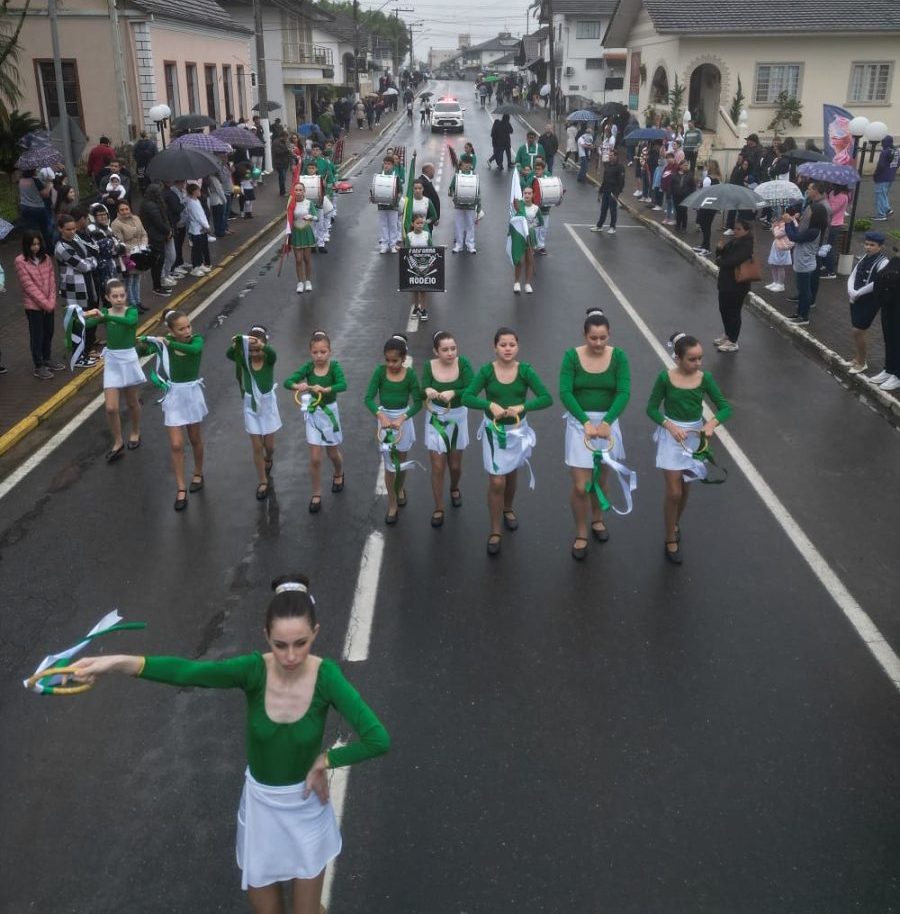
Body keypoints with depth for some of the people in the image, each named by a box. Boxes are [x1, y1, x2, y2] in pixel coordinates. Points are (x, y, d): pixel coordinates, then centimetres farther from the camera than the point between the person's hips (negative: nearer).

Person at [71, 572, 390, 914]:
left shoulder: (326, 676, -25)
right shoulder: (253, 671, -23)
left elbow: (378, 740, -30)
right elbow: (188, 672, -40)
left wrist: (324, 760, -21)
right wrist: (121, 662, -54)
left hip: (307, 806, -1)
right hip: (260, 803, 1)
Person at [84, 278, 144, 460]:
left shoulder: (131, 311, -10)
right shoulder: (104, 312, -2)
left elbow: (131, 321, -35)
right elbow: (84, 324, -13)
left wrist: (105, 316, -42)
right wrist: (86, 315, -34)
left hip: (128, 359, -2)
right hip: (111, 361, 2)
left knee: (132, 402, 16)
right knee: (111, 407, -2)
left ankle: (135, 432, 41)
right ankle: (118, 443, 16)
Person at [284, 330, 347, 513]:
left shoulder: (334, 366, -15)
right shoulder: (308, 367, -11)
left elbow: (343, 385, -32)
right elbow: (287, 382, -18)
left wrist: (325, 389, -49)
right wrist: (298, 386, -40)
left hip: (329, 412, -1)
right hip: (313, 414, 1)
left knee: (333, 453, 18)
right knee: (315, 458, 0)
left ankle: (338, 474, 51)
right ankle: (316, 495, 15)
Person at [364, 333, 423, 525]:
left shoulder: (410, 374, -13)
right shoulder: (380, 372, -12)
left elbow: (418, 402, -15)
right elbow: (369, 398, -16)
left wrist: (402, 419, -30)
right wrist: (381, 416, -32)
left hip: (404, 419, 0)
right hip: (385, 418, 0)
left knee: (401, 460, 17)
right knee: (389, 464, 1)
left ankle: (399, 490, 45)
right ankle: (392, 504, 12)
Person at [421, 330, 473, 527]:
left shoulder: (463, 363, -17)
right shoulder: (430, 366, -14)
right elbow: (423, 392, -21)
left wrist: (453, 393, -43)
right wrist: (427, 391, -45)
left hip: (458, 417, 0)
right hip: (436, 418, 0)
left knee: (455, 464, 17)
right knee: (437, 467, 2)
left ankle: (455, 489, 50)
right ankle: (438, 509, 19)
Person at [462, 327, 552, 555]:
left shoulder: (525, 370, -12)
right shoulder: (486, 371, -13)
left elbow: (547, 398, -18)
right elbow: (467, 398, -18)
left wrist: (522, 407, -31)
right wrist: (490, 404, -32)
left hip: (517, 429, 2)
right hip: (493, 430, -2)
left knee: (511, 473, 23)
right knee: (496, 482, -3)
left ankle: (508, 509, 51)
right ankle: (495, 531, 12)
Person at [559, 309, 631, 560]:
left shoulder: (618, 356, -7)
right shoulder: (572, 356, -10)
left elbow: (624, 393, -15)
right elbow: (565, 392, -17)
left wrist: (606, 422, -29)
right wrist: (586, 422, -28)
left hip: (608, 422, 2)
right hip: (579, 422, -2)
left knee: (601, 479, 18)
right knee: (580, 486, -3)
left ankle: (597, 519, 45)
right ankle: (580, 534, 18)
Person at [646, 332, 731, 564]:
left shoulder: (705, 378, -7)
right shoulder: (665, 378, -14)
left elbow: (725, 407, -5)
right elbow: (652, 408, -8)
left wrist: (712, 423, -25)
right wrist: (671, 426, -23)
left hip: (695, 436, 3)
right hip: (671, 436, -3)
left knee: (684, 489, 17)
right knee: (674, 492, -5)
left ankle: (675, 525, 43)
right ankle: (671, 539, 13)